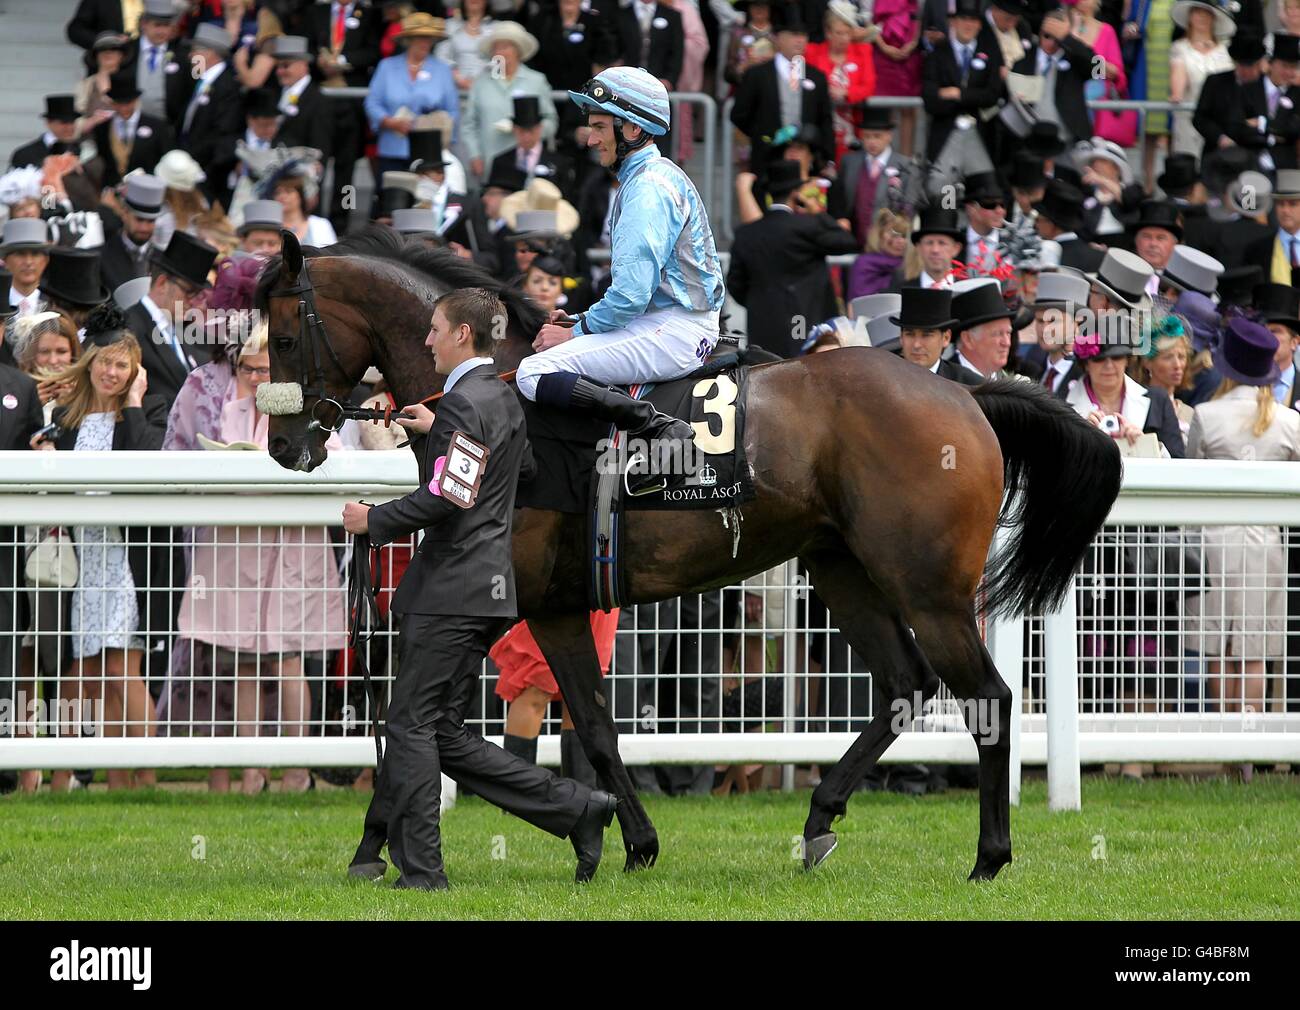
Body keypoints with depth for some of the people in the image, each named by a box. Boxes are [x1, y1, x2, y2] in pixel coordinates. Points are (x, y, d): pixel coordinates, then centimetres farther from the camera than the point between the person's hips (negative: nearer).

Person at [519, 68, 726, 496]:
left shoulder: (649, 188, -16)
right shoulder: (656, 177, 18)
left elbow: (631, 295, -21)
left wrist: (576, 333, -8)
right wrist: (581, 321, 13)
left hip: (670, 333, -11)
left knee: (535, 373, -20)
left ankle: (659, 428, -29)